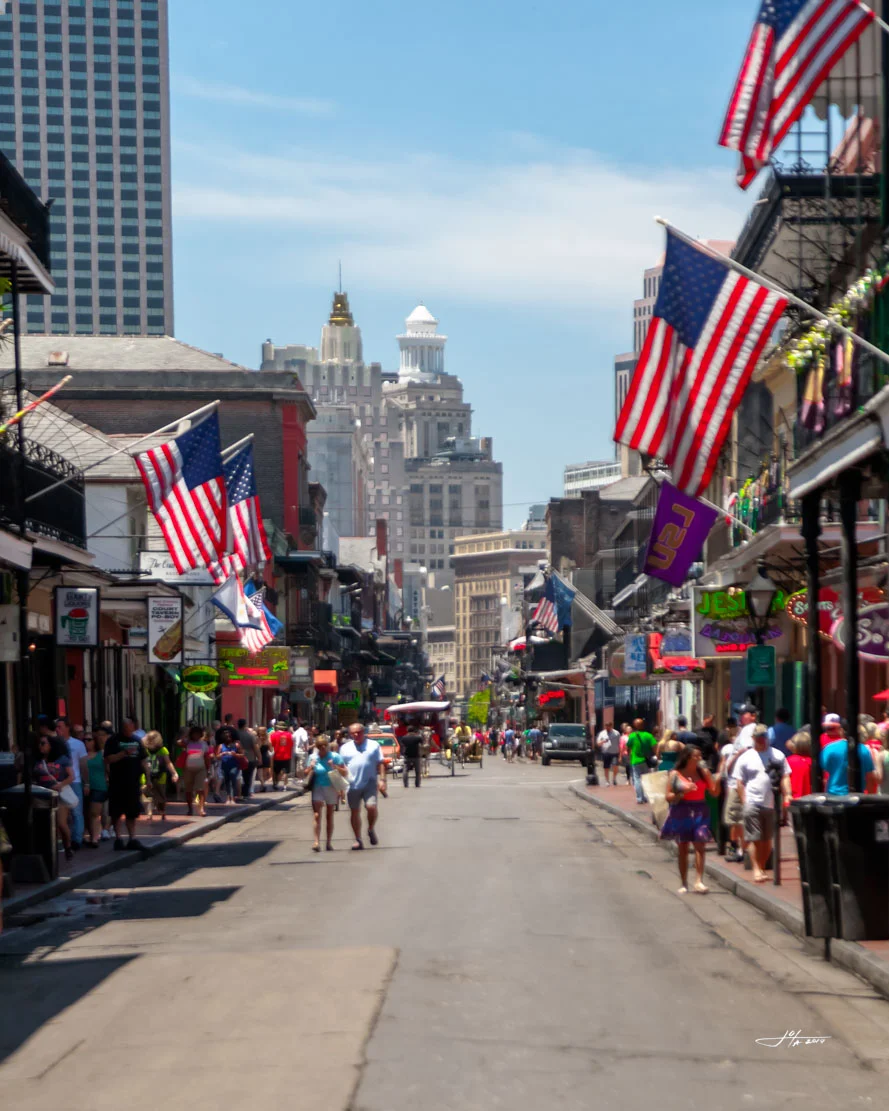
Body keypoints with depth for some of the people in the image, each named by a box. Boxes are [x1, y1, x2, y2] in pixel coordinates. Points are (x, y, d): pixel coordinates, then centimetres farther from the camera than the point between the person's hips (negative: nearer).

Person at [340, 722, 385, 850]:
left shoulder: (373, 745, 7)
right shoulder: (345, 748, 10)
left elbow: (380, 764, 6)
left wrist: (382, 779, -4)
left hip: (369, 783, -2)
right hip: (353, 785, 2)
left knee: (371, 806, -17)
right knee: (355, 811, 5)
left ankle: (371, 830, 11)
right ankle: (358, 840, 13)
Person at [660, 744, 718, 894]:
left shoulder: (703, 772, 6)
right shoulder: (675, 774, 0)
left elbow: (714, 792, 3)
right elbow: (669, 797, -2)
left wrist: (708, 774, -9)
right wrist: (683, 792, -17)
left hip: (700, 812, 1)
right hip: (682, 813, -1)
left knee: (700, 845, -12)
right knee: (683, 849, 6)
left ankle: (700, 881, -17)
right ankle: (683, 884, 14)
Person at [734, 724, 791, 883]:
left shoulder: (778, 755, 8)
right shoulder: (745, 758, 4)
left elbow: (785, 777, 6)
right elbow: (739, 782, 4)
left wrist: (787, 796, -7)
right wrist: (744, 802, -4)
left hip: (771, 803, 2)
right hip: (753, 804, -2)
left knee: (767, 839, 10)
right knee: (754, 839, -6)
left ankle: (762, 868, 21)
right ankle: (756, 870, -4)